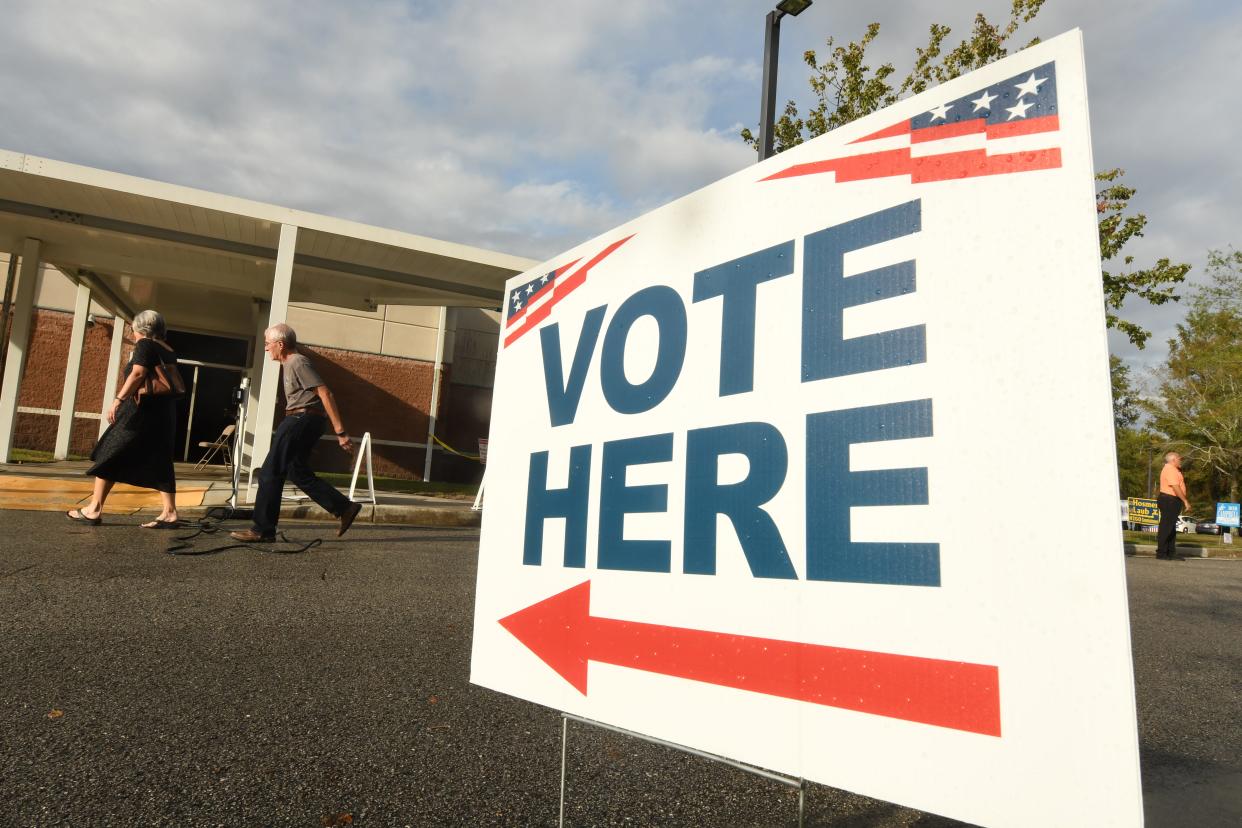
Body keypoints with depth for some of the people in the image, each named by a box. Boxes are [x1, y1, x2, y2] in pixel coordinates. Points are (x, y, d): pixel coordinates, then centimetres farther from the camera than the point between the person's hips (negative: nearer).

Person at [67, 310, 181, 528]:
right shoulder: (169, 351, 17)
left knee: (110, 455, 2)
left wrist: (118, 399, -20)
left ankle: (93, 510, 4)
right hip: (164, 411, 7)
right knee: (159, 462, 5)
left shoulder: (145, 345, -4)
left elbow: (138, 374, -17)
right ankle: (169, 513, -1)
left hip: (141, 410, -7)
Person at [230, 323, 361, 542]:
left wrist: (340, 431, -23)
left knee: (270, 473, -6)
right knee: (298, 472, 14)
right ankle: (344, 508, 13)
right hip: (303, 421, 10)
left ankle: (262, 530, 0)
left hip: (301, 420, -10)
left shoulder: (298, 362, -12)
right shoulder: (289, 364, 20)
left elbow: (326, 394, -19)